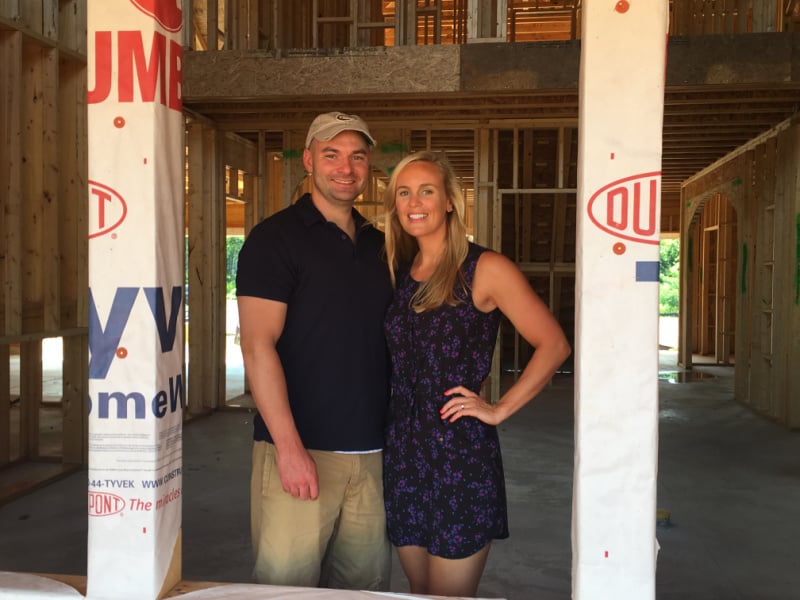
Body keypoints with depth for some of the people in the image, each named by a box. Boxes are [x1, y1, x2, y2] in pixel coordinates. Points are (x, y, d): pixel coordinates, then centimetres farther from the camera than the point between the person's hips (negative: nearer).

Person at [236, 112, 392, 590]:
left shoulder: (380, 246, 14)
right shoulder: (275, 238, -4)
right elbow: (258, 346, -12)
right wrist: (290, 447, -18)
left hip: (371, 453, 6)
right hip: (299, 449, -5)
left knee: (366, 583, 11)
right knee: (286, 583, 1)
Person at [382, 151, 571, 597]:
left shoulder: (485, 269, -8)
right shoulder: (399, 273, 9)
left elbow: (554, 345, -11)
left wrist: (500, 410, -11)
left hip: (461, 457, -5)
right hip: (403, 452, 6)